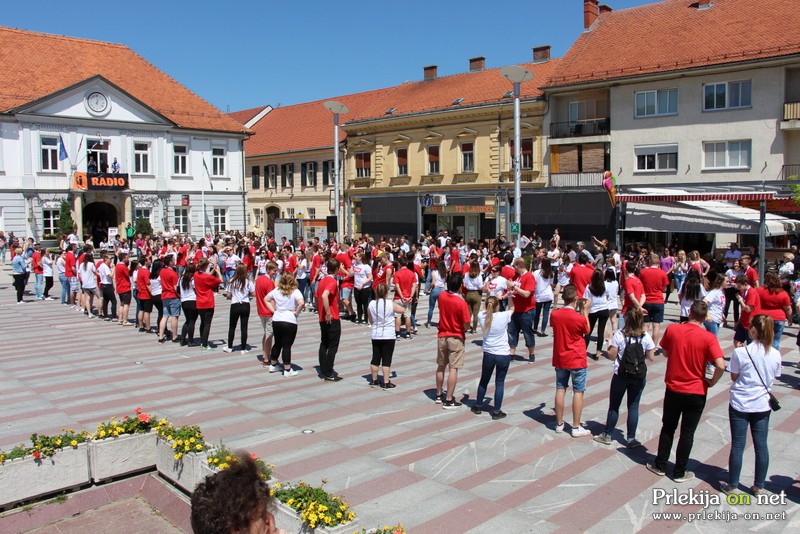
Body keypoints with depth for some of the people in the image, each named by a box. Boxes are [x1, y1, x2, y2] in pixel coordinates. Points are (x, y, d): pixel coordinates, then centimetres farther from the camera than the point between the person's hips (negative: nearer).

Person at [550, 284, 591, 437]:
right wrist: (585, 311, 9)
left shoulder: (554, 315, -6)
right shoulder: (580, 318, -18)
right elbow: (587, 330, 3)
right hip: (577, 360, -4)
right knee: (578, 392, 4)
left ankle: (559, 424, 18)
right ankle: (576, 427, 7)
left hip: (560, 359, 4)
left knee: (560, 390, 11)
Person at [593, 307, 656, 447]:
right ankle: (631, 438, 14)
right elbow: (651, 358, -1)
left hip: (621, 375, -2)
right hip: (639, 377, 2)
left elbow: (612, 356, -9)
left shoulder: (619, 335, -12)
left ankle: (607, 435, 21)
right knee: (633, 406, 11)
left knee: (614, 405, 11)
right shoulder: (646, 337, -6)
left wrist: (610, 344, 6)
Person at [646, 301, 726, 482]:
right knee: (687, 433, 10)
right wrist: (712, 382, -6)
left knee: (668, 428, 18)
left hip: (673, 389, 2)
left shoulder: (672, 329, -9)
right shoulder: (708, 338, -15)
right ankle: (679, 472, 19)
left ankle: (660, 465, 26)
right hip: (696, 392, -2)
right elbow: (721, 366, -22)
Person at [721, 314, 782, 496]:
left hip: (740, 404, -3)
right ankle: (759, 486, 24)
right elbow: (774, 377, 7)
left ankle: (732, 485, 16)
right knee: (761, 446, 13)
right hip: (762, 405, 3)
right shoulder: (775, 354, -5)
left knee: (737, 445, 6)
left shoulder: (740, 353, -18)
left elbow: (734, 377, -6)